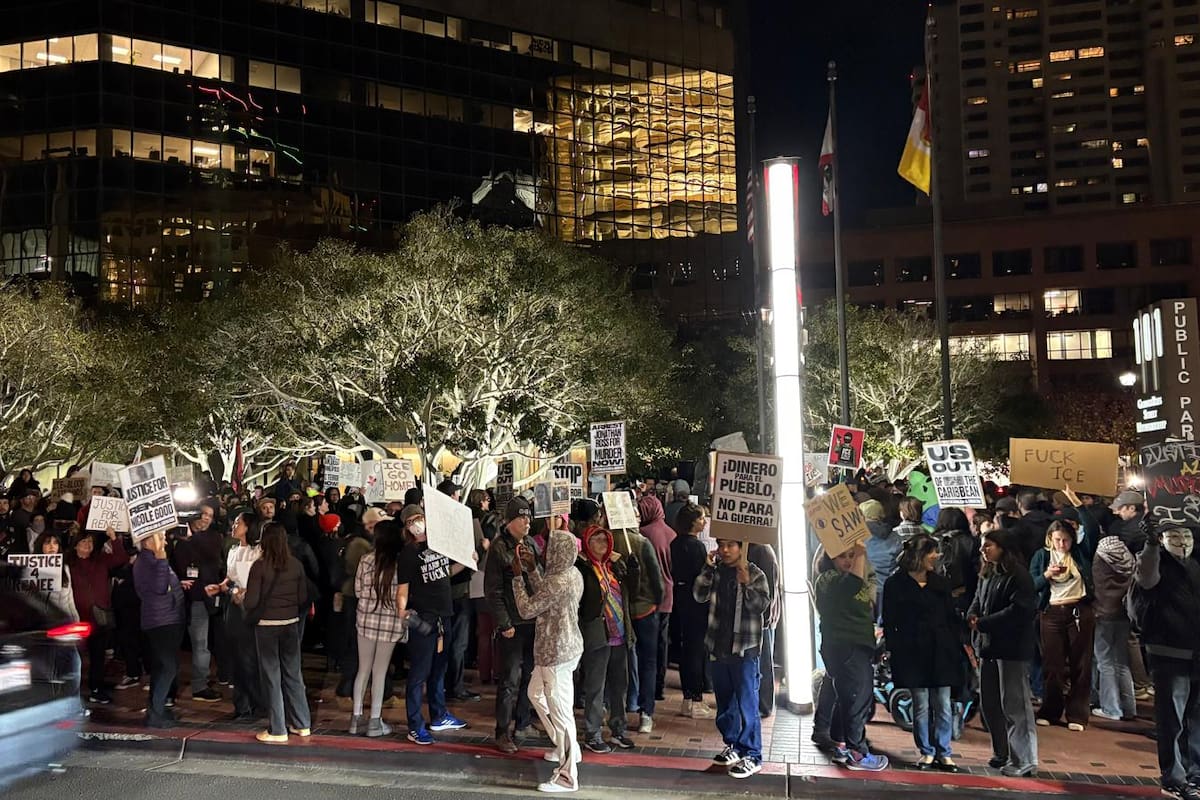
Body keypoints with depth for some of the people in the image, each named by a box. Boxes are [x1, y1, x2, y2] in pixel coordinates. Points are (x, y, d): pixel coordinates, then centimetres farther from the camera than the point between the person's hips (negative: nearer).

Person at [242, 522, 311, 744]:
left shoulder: (260, 566, -13)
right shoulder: (296, 565, -2)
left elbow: (251, 602, -13)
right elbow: (304, 598, 1)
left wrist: (242, 601, 8)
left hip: (267, 625, -4)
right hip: (291, 624, 4)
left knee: (271, 676, 6)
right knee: (293, 673, 14)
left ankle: (277, 730, 11)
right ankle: (302, 724, 22)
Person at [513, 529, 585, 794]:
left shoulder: (557, 582, -26)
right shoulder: (573, 574, 2)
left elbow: (527, 610, -15)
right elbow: (543, 596, 12)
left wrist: (518, 576, -9)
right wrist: (531, 569, 8)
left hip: (556, 653, -10)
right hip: (568, 647, 10)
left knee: (560, 711, 1)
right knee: (536, 693, 27)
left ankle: (567, 776, 12)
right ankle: (567, 748, 38)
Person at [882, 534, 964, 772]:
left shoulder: (940, 582, 11)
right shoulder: (896, 584, -1)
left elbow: (952, 617, 13)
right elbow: (889, 622, -1)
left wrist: (957, 645, 4)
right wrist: (895, 650, -8)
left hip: (941, 652, 3)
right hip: (914, 653, -3)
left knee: (943, 705, 4)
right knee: (921, 706, 2)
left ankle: (943, 753, 14)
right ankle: (926, 752, 15)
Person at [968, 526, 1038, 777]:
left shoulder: (1018, 575, -13)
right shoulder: (987, 574, 14)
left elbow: (1019, 610, -21)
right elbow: (978, 600, 17)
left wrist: (984, 623, -18)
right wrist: (972, 615, -7)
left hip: (1012, 648, -9)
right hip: (988, 645, 9)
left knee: (1015, 705, -3)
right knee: (989, 702, 14)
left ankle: (1023, 760, 6)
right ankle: (1002, 754, 27)